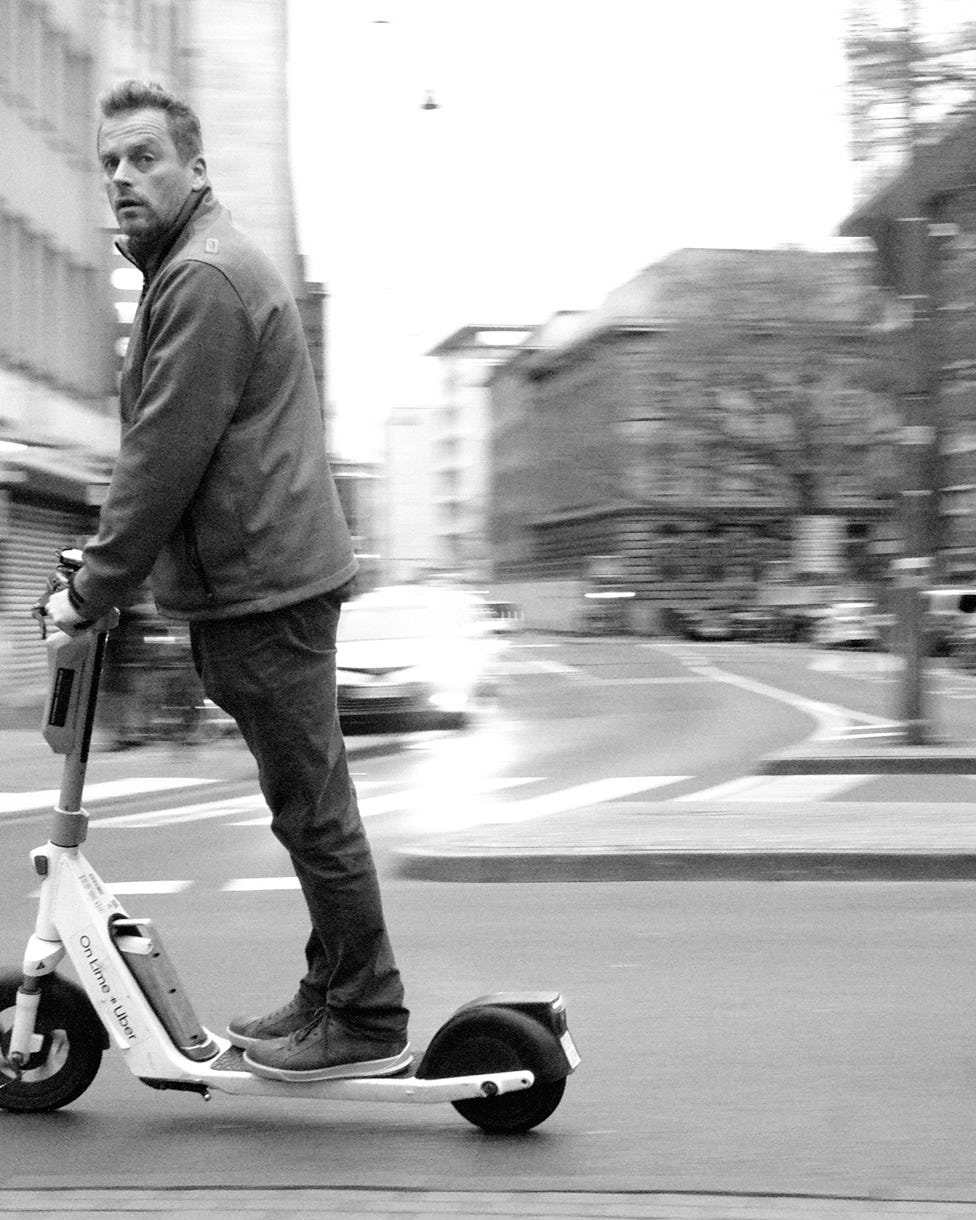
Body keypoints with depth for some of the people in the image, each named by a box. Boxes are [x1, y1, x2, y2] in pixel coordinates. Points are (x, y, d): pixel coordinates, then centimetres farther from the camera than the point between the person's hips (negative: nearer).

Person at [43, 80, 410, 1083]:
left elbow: (165, 459, -19)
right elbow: (161, 449, 23)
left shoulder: (204, 279, -15)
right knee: (308, 804, 15)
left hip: (260, 586, -11)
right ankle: (332, 996, 24)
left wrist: (93, 591, -13)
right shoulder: (192, 266, 20)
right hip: (253, 582, 11)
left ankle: (366, 1024, 2)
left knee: (310, 807, -4)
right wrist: (107, 567, 18)